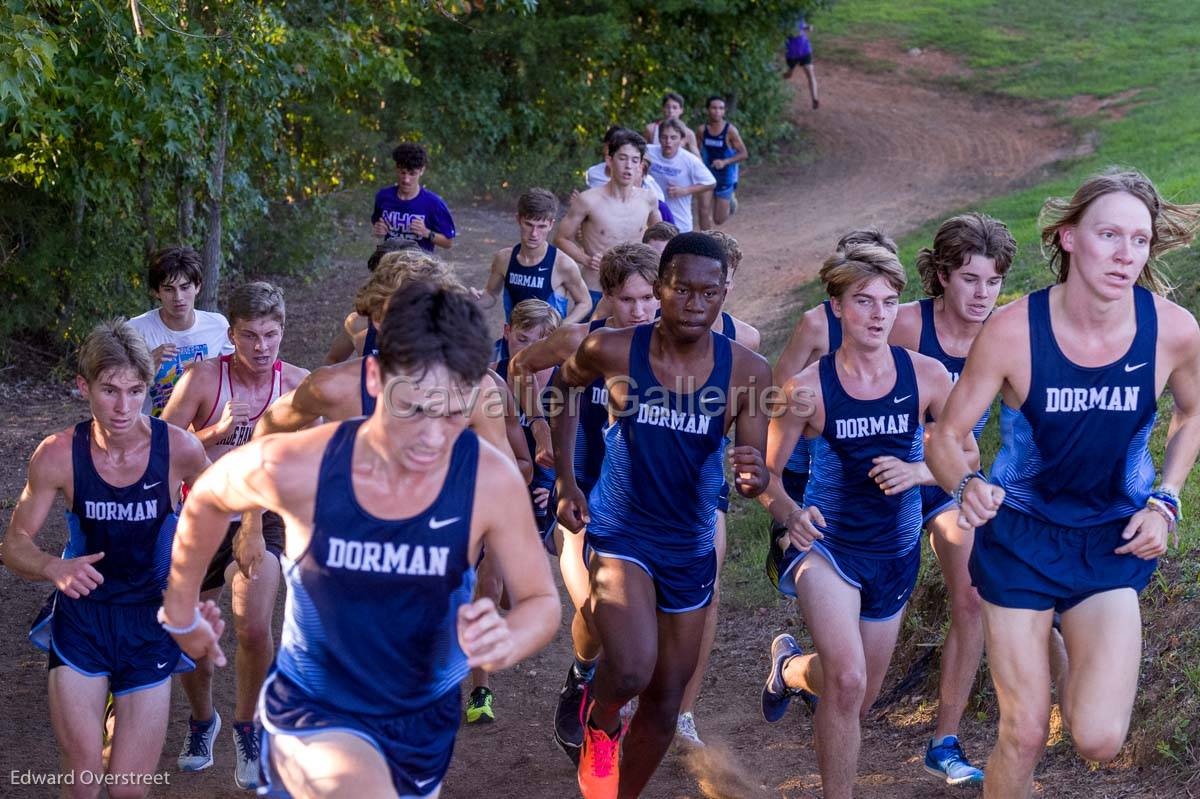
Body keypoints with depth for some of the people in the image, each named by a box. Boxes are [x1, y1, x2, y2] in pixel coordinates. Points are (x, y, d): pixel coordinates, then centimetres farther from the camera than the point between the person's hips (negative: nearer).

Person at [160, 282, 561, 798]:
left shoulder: (490, 481, -22)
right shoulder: (296, 468, -23)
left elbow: (542, 601, -8)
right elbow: (205, 500, -1)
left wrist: (507, 641, -31)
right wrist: (181, 612, 11)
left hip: (425, 721, 3)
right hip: (314, 713, -3)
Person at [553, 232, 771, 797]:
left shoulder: (746, 372, -12)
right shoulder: (612, 350, -15)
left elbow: (756, 470, -6)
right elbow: (563, 387, 6)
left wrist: (754, 478, -31)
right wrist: (565, 480, 0)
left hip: (691, 548, 3)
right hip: (620, 533, -3)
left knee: (664, 704, 12)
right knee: (632, 669, -27)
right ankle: (599, 723, 9)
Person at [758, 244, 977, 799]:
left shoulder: (927, 376, -10)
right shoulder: (808, 388, -15)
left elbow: (968, 454, 0)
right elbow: (766, 472, -6)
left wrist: (919, 472, -19)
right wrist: (789, 514, -27)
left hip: (895, 551, 3)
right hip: (826, 544, -3)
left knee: (857, 702, 18)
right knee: (847, 681, -28)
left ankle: (792, 668, 52)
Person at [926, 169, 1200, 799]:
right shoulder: (1012, 330, -22)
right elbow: (944, 438, -14)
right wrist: (965, 485, -35)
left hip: (1112, 544, 2)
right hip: (1020, 538, -1)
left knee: (1099, 741, -9)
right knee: (1023, 735, 4)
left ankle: (1074, 659, 25)